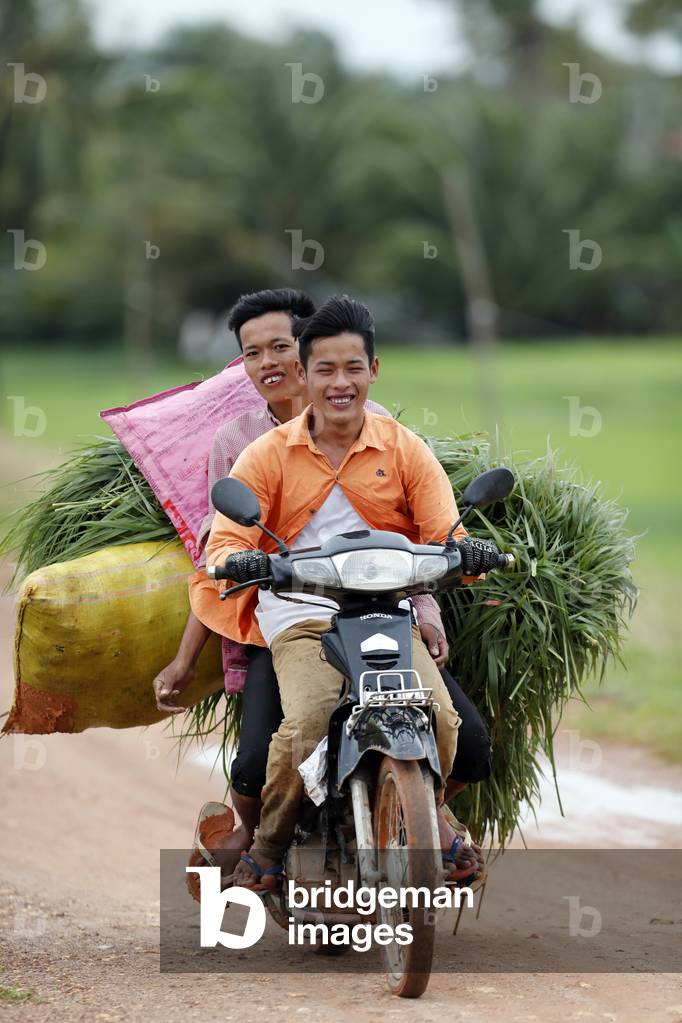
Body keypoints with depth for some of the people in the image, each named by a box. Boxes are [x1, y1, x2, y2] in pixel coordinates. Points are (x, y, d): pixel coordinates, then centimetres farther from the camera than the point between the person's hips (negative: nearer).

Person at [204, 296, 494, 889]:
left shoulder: (404, 449, 9)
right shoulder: (268, 456, 6)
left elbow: (445, 532, 0)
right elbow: (225, 540, -4)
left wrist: (461, 555, -24)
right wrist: (241, 563, -29)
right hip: (302, 621, -1)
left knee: (439, 717, -24)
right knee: (306, 725, -30)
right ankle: (270, 840, -2)